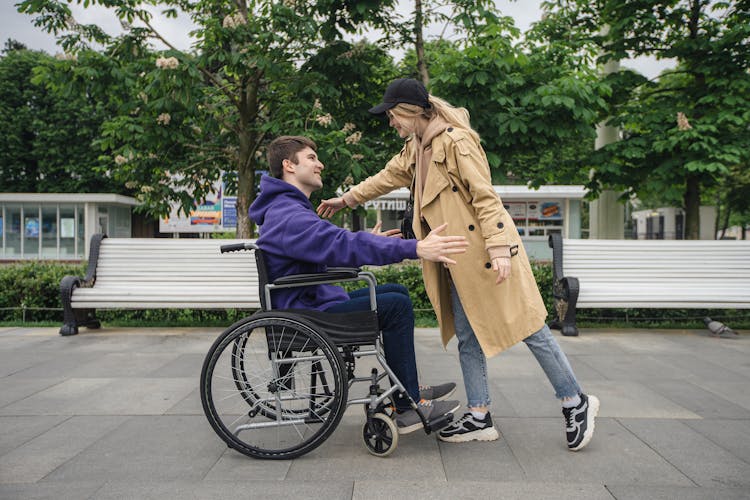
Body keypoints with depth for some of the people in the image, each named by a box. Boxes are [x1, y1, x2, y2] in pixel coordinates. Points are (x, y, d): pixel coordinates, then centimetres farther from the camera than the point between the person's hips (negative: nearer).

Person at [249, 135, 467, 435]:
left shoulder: (288, 210, 16)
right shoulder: (288, 216, -22)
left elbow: (329, 248, 25)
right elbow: (342, 245, -35)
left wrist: (369, 243, 26)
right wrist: (416, 249, -40)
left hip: (313, 301, 11)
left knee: (397, 293, 12)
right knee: (396, 305, -17)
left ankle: (410, 388, 16)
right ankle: (408, 408, -9)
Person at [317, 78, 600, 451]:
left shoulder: (456, 141, -14)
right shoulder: (414, 148, 14)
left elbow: (485, 197, -18)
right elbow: (386, 177, 28)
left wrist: (498, 249, -24)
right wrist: (345, 199, 33)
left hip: (483, 250, -9)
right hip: (456, 260, 9)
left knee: (526, 326, -1)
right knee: (467, 336, 10)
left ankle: (575, 402, 15)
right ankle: (479, 417, 20)